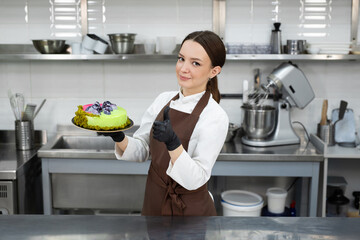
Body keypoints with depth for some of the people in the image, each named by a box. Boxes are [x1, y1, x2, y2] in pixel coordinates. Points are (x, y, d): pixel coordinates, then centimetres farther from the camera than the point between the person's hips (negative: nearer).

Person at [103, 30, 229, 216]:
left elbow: (195, 179, -23)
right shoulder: (164, 100, -2)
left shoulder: (215, 117, -19)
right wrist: (119, 138, -17)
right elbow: (141, 150, 1)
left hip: (189, 210, -5)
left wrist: (172, 142, -36)